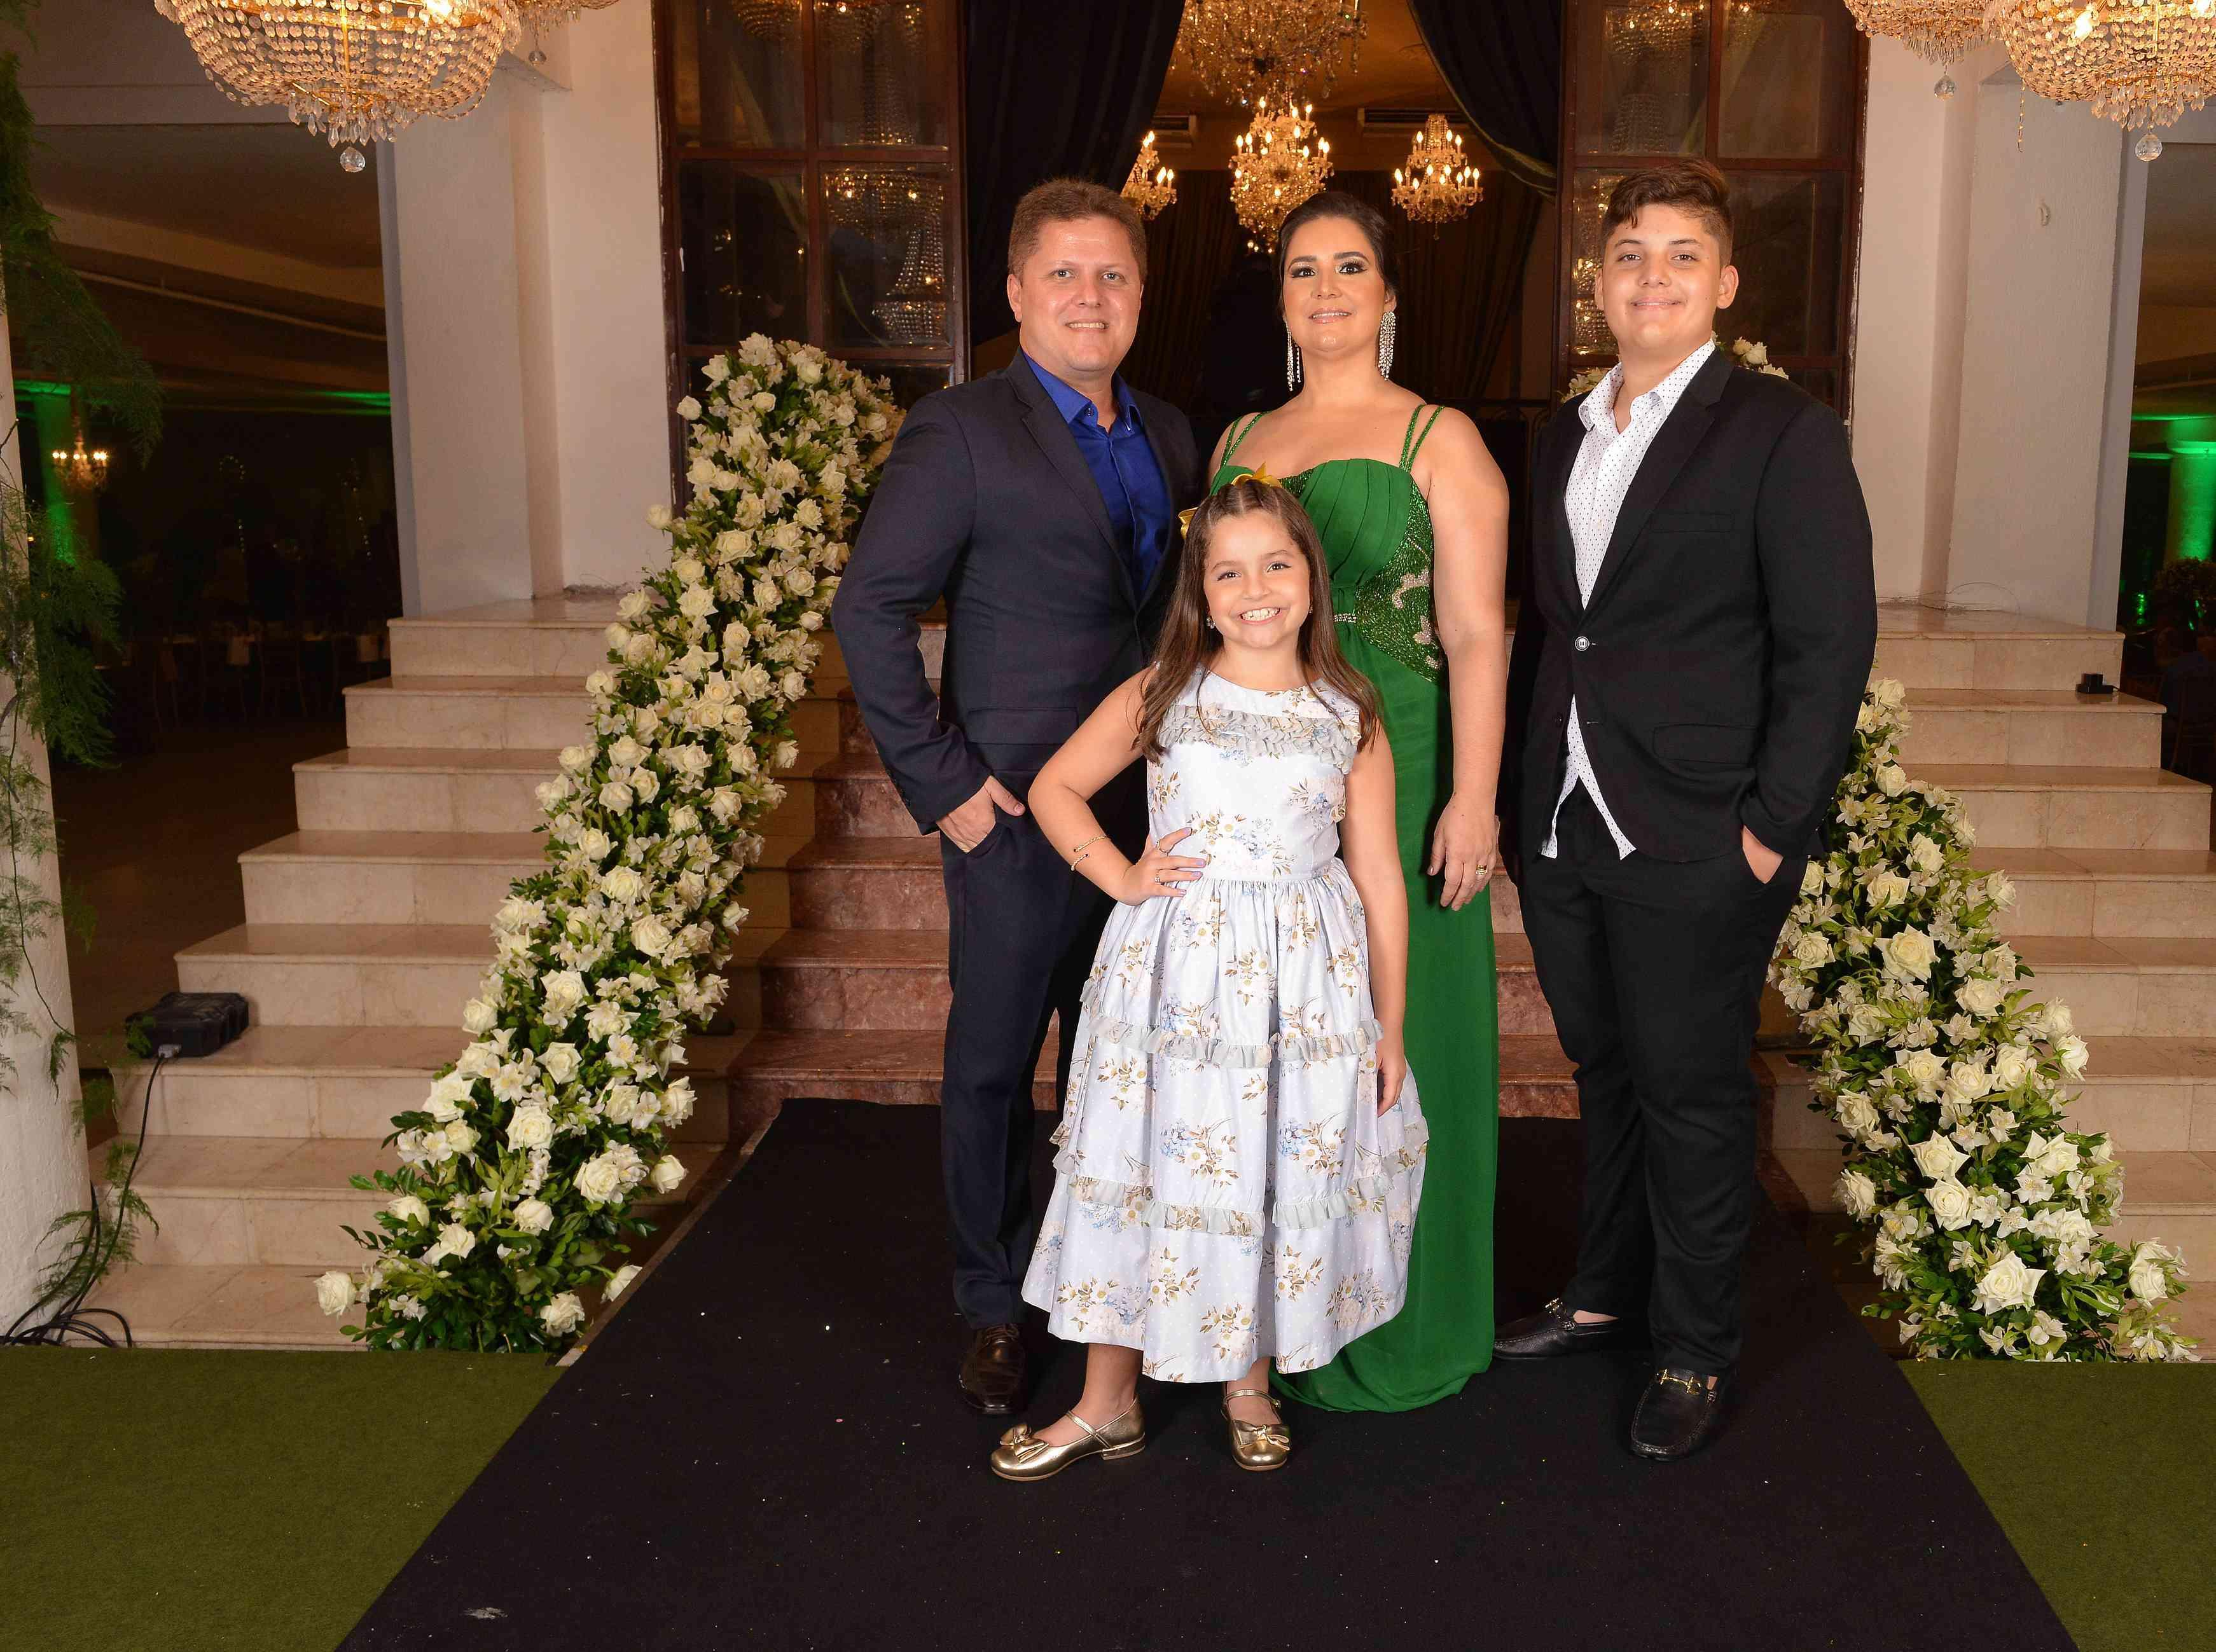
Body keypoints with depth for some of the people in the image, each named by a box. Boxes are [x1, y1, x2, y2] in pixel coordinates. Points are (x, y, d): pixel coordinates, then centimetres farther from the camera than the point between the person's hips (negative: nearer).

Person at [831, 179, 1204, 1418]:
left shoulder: (1170, 434, 11)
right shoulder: (963, 433, -9)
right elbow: (870, 613, -11)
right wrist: (944, 783, -13)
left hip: (1148, 809, 6)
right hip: (1019, 816, -5)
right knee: (993, 1067, 8)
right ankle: (997, 1308, 27)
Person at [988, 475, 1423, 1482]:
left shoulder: (1349, 718, 0)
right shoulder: (1160, 697, 0)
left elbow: (1380, 880, 3)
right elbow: (1054, 787, 10)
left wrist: (1391, 1025, 3)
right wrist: (1121, 877, -4)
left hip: (1307, 979, 1)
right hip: (1176, 971, 0)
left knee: (1284, 1171, 8)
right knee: (1150, 1162, 6)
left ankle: (1250, 1380, 33)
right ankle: (1108, 1402, 23)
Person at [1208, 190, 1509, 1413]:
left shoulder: (1439, 440, -1)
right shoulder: (1238, 443, 13)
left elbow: (1476, 634, -7)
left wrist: (1472, 797, -16)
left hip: (1397, 781, -4)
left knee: (1393, 1036, 5)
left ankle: (1400, 1324, 22)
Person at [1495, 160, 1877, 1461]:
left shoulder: (1782, 432, -6)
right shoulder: (1568, 439, 13)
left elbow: (1831, 644, -10)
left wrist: (1775, 828, -14)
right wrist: (1520, 798, 10)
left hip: (1698, 850, -5)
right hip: (1564, 837, 6)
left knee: (1692, 1095, 6)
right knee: (1607, 1076, 18)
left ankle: (1696, 1351, 24)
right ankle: (1608, 1294, 36)